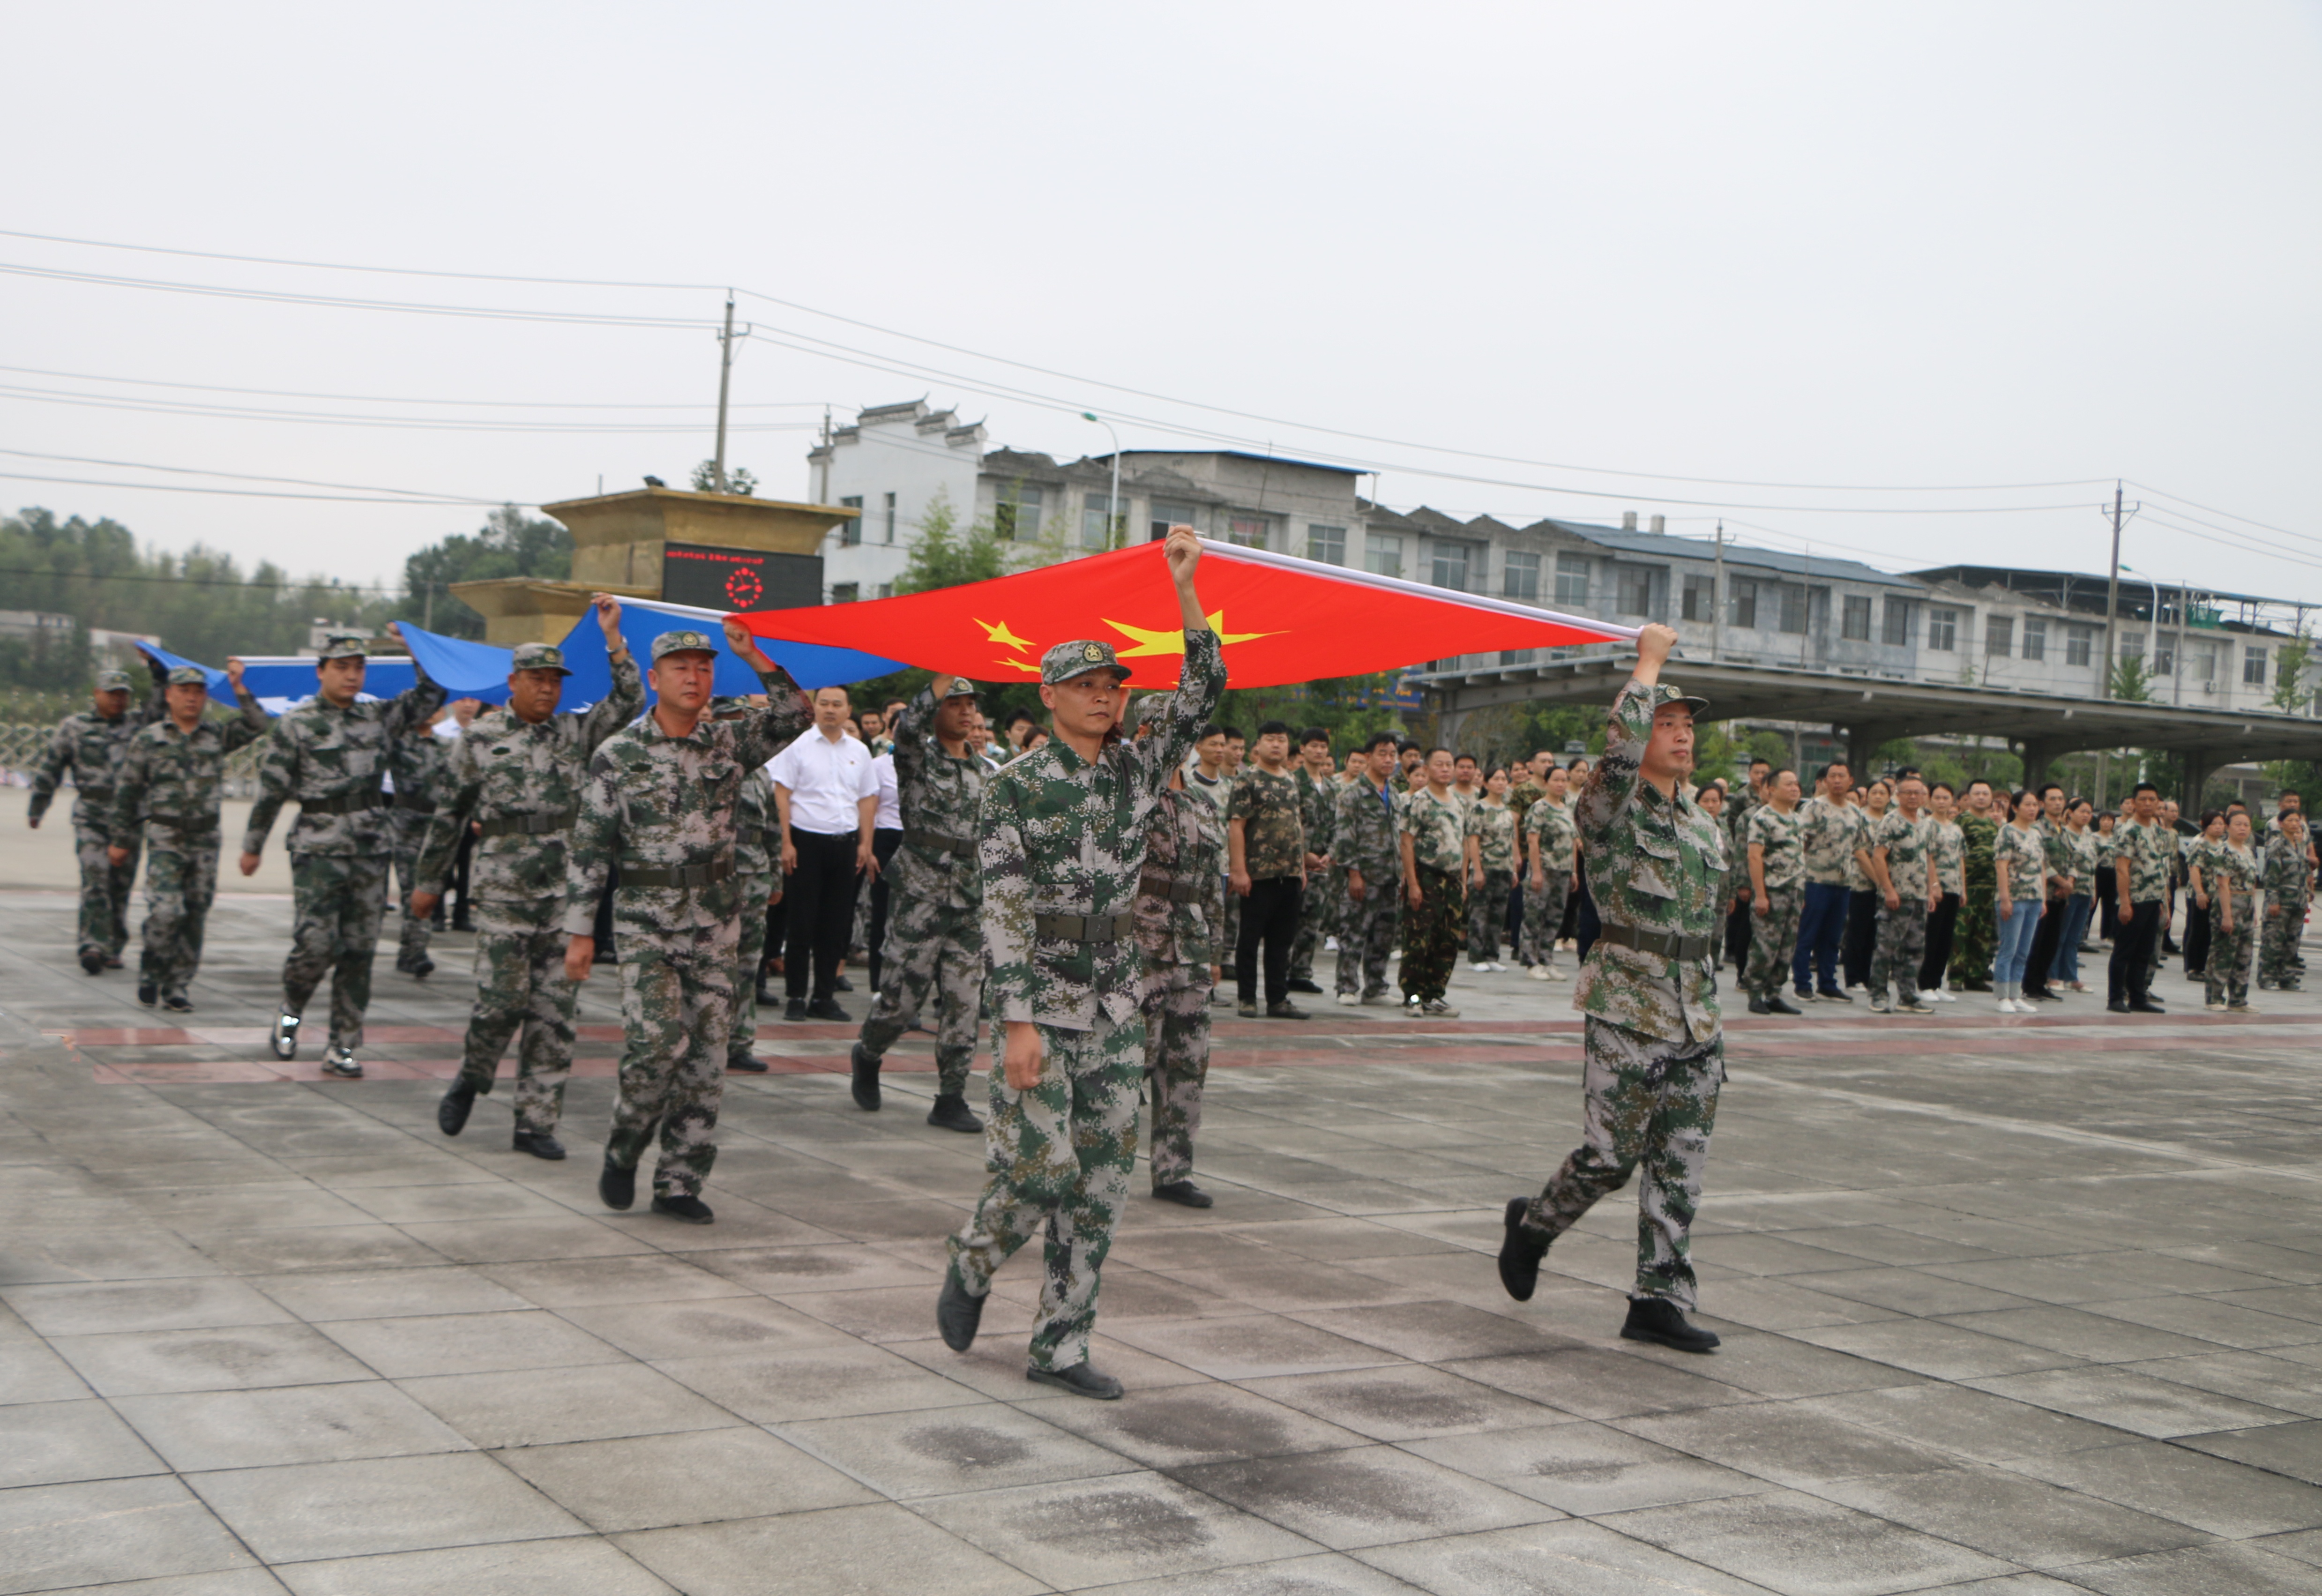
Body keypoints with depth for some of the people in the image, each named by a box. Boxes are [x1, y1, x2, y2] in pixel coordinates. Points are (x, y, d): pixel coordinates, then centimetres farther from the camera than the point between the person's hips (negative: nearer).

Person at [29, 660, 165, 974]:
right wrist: (36, 809, 13)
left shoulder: (139, 723, 11)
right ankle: (93, 947, -20)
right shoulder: (73, 727, 5)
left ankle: (113, 950, 14)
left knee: (121, 887, 6)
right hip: (91, 819, -3)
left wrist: (157, 666, -3)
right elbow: (49, 769, 10)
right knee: (95, 883, -14)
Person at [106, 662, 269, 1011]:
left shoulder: (217, 736, 9)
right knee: (166, 910, -14)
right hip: (164, 838, -3)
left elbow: (258, 726, -1)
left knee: (196, 916, 3)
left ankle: (177, 985, 13)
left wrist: (240, 689, -6)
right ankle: (150, 969, 9)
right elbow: (125, 791, 5)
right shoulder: (148, 740, 2)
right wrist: (119, 840, 4)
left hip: (206, 838, 3)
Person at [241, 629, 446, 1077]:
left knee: (359, 952, 4)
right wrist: (252, 846, 4)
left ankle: (342, 1047, 11)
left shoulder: (378, 718, 11)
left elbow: (431, 695, 14)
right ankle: (291, 1010, 17)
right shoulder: (296, 724, 0)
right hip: (318, 850, -4)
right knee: (316, 943, -12)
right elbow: (270, 789, 2)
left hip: (373, 851, 4)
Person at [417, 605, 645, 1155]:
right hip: (503, 887, -3)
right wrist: (427, 881, 10)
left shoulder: (576, 733, 10)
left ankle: (537, 1123, 9)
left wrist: (613, 640, -7)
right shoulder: (480, 738, 4)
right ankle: (469, 1080, 22)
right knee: (501, 998, -7)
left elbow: (629, 702, 0)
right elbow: (448, 814, 8)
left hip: (566, 888, 3)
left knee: (555, 1010, 2)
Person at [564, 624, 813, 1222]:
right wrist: (579, 931, -6)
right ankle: (623, 1149, 10)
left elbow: (798, 716, -3)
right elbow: (587, 848, -1)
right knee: (657, 1041, -17)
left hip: (716, 922, 3)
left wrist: (754, 657, -10)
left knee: (706, 1054, 3)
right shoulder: (618, 754, -1)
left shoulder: (729, 743, 6)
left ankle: (680, 1184, 13)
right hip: (646, 920, -3)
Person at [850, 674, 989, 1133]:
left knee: (964, 1002, 1)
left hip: (970, 900, 5)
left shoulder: (982, 772, 15)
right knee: (903, 993, -1)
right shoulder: (917, 756, 0)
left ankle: (951, 1100, 7)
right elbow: (908, 725, -25)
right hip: (921, 893, -5)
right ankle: (867, 1057, 28)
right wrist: (945, 674, -27)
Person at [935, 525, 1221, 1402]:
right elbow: (1004, 910, -13)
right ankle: (971, 1268, 22)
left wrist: (1185, 590, -12)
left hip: (1116, 1013, 5)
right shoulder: (1016, 789, -7)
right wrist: (1019, 1022, -20)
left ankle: (1061, 1346, 14)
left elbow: (1204, 693, -2)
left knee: (1101, 1182, 5)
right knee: (1039, 1166, -8)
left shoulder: (1138, 771, 7)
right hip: (1041, 1007, -5)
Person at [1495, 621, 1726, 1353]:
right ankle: (1532, 1225, 24)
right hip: (1626, 1011, -7)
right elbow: (1625, 744, -28)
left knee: (1681, 1164, 5)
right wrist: (1649, 658, -15)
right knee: (1610, 1155, -4)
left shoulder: (1703, 824, 16)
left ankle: (1660, 1300, 12)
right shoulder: (1608, 811, -6)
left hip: (1697, 1019, 7)